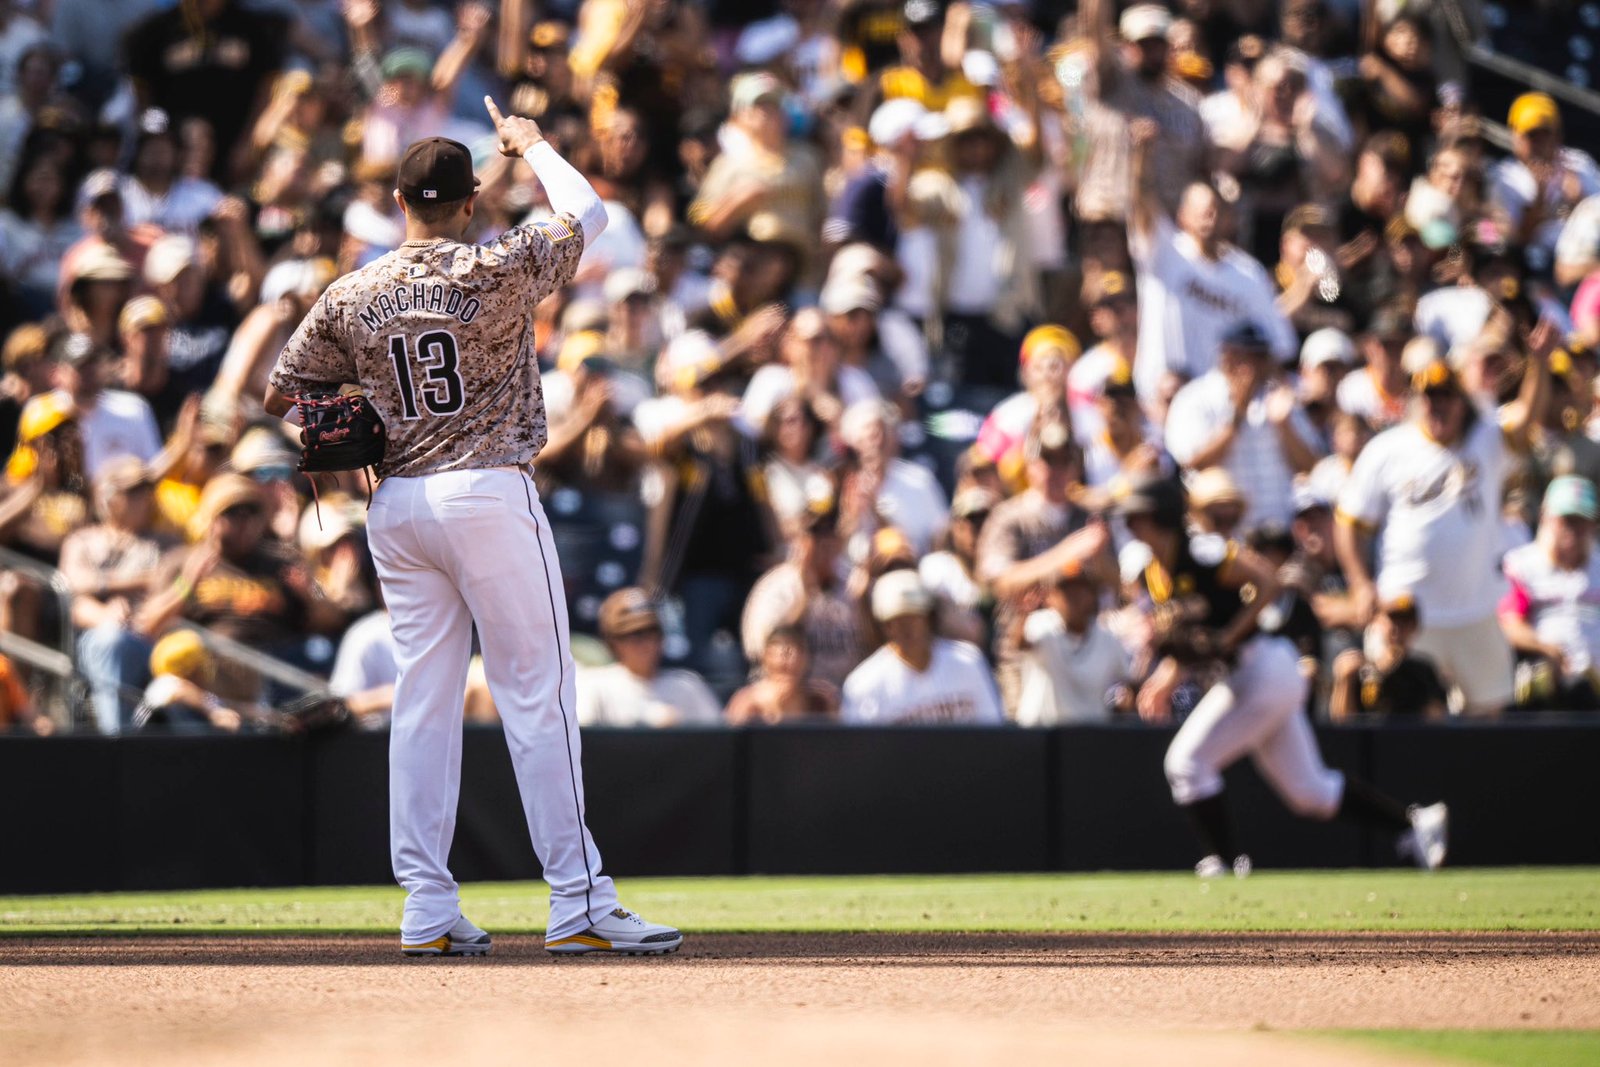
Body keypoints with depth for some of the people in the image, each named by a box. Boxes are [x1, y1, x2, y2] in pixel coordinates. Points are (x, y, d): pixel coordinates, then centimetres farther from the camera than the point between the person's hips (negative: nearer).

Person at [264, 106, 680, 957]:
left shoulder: (350, 297, 3)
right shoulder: (497, 271, -8)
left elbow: (279, 395, 10)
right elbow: (586, 212, 7)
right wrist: (533, 148, 22)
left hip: (396, 505, 5)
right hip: (491, 495, -5)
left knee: (422, 702, 8)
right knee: (538, 696, -2)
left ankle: (427, 910, 6)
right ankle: (578, 903, -4)